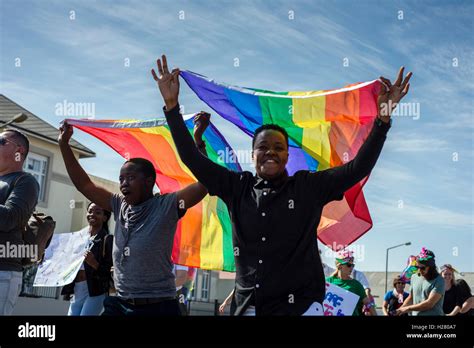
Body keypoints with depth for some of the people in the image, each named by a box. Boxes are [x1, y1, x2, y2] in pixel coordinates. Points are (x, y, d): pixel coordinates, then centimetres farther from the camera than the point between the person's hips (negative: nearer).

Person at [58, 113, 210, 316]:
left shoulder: (166, 206, -7)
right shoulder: (120, 206, 8)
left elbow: (204, 184, -18)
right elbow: (84, 185, 15)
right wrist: (64, 144, 12)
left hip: (157, 307, -5)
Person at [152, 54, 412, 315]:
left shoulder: (308, 186, 0)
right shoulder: (237, 187, 5)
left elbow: (359, 167, -5)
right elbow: (192, 159, 3)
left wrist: (383, 118, -14)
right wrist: (171, 105, -3)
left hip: (300, 305, -2)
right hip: (247, 306, 2)